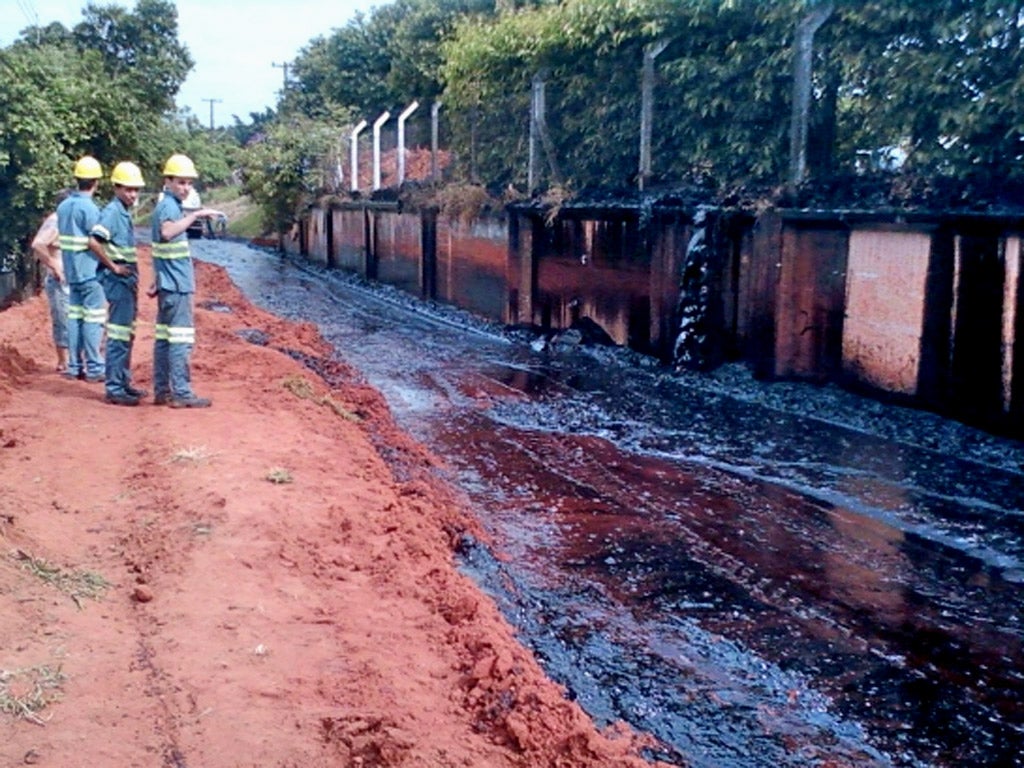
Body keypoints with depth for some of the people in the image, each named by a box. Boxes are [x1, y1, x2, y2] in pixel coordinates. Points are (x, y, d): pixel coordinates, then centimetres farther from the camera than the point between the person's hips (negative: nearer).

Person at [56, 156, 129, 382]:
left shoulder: (63, 206, 10)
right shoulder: (89, 208, -15)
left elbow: (64, 239, 15)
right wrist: (114, 267, -15)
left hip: (71, 271, 8)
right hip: (90, 271, -8)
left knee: (74, 317, 11)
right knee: (93, 319, -3)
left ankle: (74, 366, 14)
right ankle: (94, 368, -2)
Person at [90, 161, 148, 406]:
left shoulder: (125, 212, 14)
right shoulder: (112, 211, -14)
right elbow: (94, 241, -26)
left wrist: (133, 277, 15)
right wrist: (113, 266, -17)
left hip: (128, 280, 10)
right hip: (118, 281, -10)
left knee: (127, 335, 15)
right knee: (118, 336, -7)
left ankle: (124, 383, 23)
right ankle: (114, 389, -3)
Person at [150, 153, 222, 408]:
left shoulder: (168, 205, 19)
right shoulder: (169, 206, -13)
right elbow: (167, 232, -36)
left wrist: (159, 278, 30)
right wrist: (195, 215, -40)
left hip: (169, 283, 10)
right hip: (176, 284, -10)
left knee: (164, 337, 11)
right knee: (181, 339, -8)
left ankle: (162, 390, 17)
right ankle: (181, 393, -7)